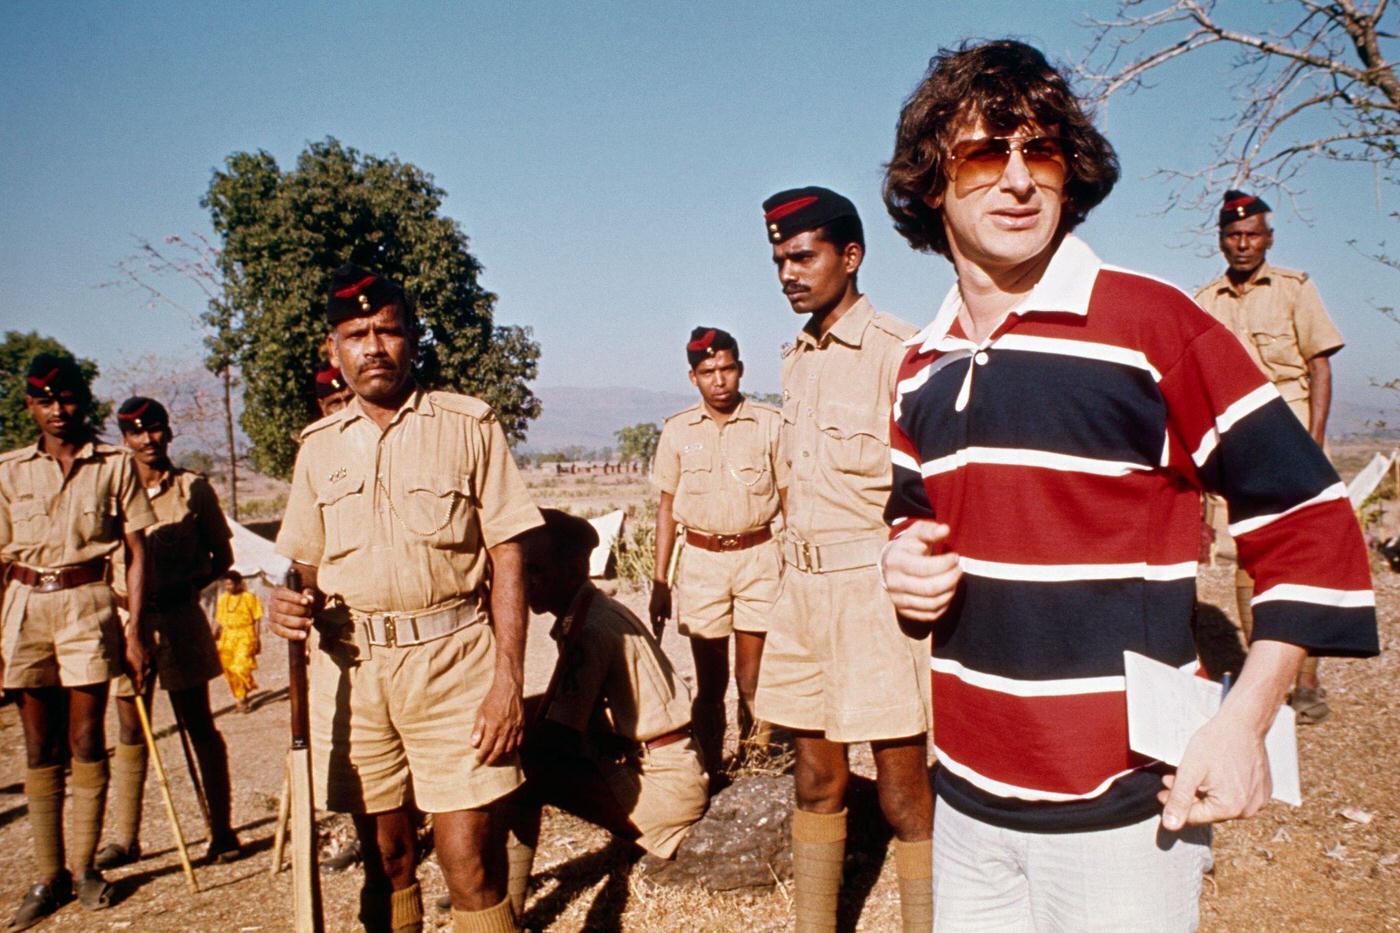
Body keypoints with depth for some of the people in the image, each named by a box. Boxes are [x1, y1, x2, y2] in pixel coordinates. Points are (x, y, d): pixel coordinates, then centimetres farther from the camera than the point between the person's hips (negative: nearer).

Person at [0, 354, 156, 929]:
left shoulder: (114, 464, 1)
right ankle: (48, 876, 13)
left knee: (86, 740, 2)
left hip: (88, 603, -2)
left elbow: (136, 553, 1)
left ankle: (84, 866, 15)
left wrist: (135, 627, -5)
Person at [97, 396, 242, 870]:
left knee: (198, 725, 4)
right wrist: (116, 593, -7)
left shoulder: (193, 488, 1)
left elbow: (221, 558, 4)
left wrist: (182, 585, -11)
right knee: (130, 730, 8)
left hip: (179, 618, -2)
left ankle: (222, 831, 10)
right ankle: (124, 838, 18)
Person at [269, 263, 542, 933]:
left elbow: (507, 558, -3)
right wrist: (292, 605, -6)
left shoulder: (469, 426, 1)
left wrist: (507, 679, -11)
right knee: (384, 855, 12)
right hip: (350, 668, 4)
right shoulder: (319, 446, 12)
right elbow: (303, 565, 18)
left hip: (451, 659, -3)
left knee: (470, 858, -4)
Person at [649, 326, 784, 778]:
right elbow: (667, 508, 8)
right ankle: (711, 774, 18)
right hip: (701, 559, 1)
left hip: (759, 558, -1)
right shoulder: (677, 430, 5)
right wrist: (659, 580, 4)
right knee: (710, 682, 7)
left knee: (751, 680, -1)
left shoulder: (770, 424, 0)